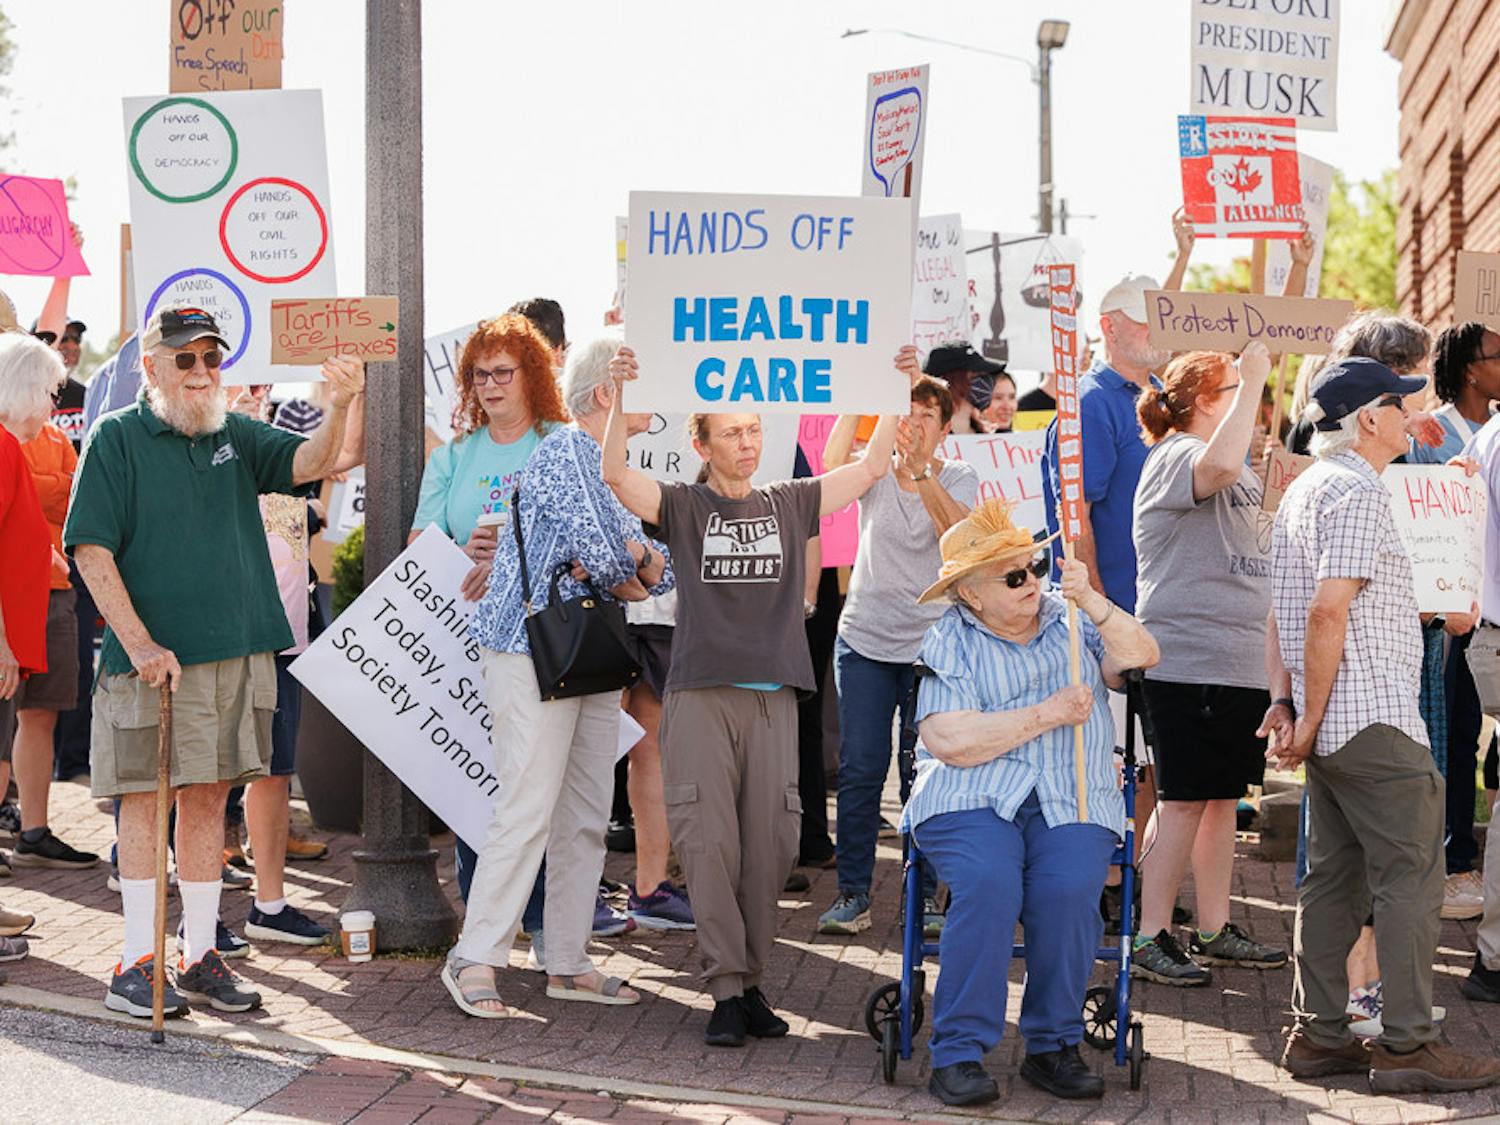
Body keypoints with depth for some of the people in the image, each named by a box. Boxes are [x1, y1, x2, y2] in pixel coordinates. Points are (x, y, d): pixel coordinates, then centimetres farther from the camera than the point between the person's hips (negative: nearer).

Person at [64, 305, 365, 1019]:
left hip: (236, 650, 5)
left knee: (207, 797, 9)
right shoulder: (116, 438, -3)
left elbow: (309, 462, -5)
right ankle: (136, 964, 5)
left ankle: (200, 957, 16)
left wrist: (340, 407, -26)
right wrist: (139, 643, -16)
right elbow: (92, 551, -8)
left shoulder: (234, 435, 10)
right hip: (150, 657, -5)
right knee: (143, 797, -1)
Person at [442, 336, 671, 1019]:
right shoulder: (566, 451, -10)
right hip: (534, 652, -9)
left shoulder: (615, 469, 20)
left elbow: (659, 569, 15)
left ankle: (568, 963, 15)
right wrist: (632, 574, 3)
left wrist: (646, 566, -9)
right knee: (528, 811, -11)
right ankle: (475, 960, -4)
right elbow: (602, 553, -20)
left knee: (586, 819, 9)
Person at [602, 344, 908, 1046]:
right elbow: (614, 473, -8)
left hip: (772, 696, 2)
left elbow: (872, 466, 16)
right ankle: (725, 989, -2)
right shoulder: (683, 508, 7)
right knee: (709, 841, -7)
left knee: (769, 844, 0)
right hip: (701, 693, -2)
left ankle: (751, 981, 11)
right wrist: (620, 397, -20)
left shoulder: (790, 504, 15)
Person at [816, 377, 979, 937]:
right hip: (864, 639, 1)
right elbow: (833, 461, -19)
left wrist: (920, 470, -30)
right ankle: (852, 893, 7)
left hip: (931, 643, -1)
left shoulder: (958, 478, 3)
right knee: (859, 769, -2)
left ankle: (926, 895, 10)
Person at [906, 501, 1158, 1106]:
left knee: (1070, 891, -28)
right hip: (972, 800, -2)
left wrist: (1092, 602, -10)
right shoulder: (948, 642, 6)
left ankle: (1052, 1046, -13)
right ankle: (958, 1052, -23)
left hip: (1071, 803, 2)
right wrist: (1048, 714, -7)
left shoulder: (1070, 620, 18)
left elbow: (1141, 657, 2)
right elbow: (952, 741, -8)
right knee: (989, 885, -31)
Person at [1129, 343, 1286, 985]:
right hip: (1188, 659, -9)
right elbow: (1219, 465, -35)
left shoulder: (1243, 470, 20)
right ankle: (1150, 938, 1)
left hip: (1240, 660, 9)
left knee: (1223, 795, 13)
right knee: (1185, 800, -6)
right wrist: (1253, 381, -27)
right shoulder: (1175, 457, -11)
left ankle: (1214, 931, 20)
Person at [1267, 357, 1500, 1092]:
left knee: (1335, 878, 12)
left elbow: (1282, 611, 16)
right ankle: (1406, 1045, -1)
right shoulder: (1358, 492, -14)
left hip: (1330, 726, 10)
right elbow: (1328, 611, -22)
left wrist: (1284, 701, 9)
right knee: (1411, 878, -4)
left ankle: (1318, 1035, 15)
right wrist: (1311, 720, -17)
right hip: (1374, 721, -10)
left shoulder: (1304, 491, 18)